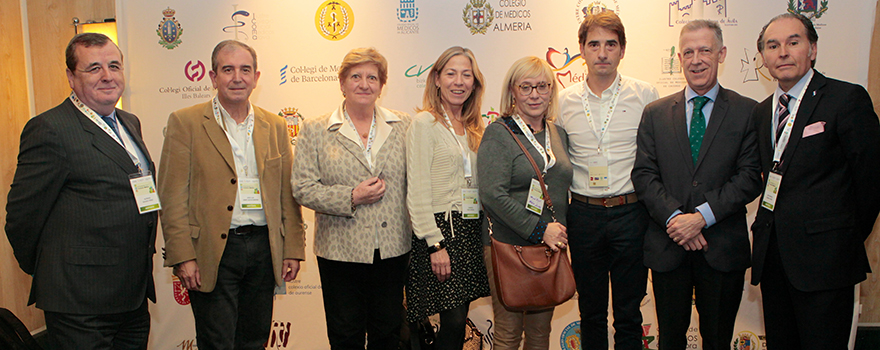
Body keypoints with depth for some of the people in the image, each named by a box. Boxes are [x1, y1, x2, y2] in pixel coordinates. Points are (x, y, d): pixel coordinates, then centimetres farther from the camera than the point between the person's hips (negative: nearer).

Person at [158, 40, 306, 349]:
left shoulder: (275, 126, 9)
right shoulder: (185, 122, -2)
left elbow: (288, 195, 10)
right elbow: (173, 196, -6)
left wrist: (293, 250, 5)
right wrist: (182, 256, -12)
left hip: (264, 250, 4)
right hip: (213, 254, -4)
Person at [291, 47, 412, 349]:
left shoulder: (403, 126, 6)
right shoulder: (315, 131, 0)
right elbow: (303, 188, -5)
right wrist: (351, 198, -17)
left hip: (393, 249, 2)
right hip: (341, 252, -1)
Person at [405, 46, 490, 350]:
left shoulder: (474, 127, 15)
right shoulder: (424, 123, -7)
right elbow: (417, 192, -12)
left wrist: (486, 231, 9)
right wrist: (435, 244, -16)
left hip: (472, 231, 7)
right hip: (440, 230, -7)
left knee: (459, 317, 9)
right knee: (454, 321, -6)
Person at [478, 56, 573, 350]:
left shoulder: (558, 134, 12)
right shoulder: (497, 133, -7)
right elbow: (492, 195, -17)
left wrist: (559, 232, 4)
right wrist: (539, 230, -17)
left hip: (552, 246, 6)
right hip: (509, 246, -5)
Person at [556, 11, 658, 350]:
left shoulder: (645, 96, 0)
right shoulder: (564, 101, 4)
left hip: (631, 214, -1)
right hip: (584, 214, 2)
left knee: (628, 312, 8)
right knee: (590, 309, 13)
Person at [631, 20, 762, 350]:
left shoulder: (747, 112, 2)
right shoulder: (655, 113, 7)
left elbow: (750, 177, -6)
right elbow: (643, 174, 0)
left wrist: (702, 216, -16)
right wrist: (673, 217, -14)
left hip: (723, 248, -1)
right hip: (667, 247, 1)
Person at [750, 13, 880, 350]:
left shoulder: (848, 99, -7)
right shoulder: (761, 111, 13)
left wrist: (849, 239, 2)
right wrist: (770, 228, 7)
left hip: (823, 259, -6)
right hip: (771, 257, 6)